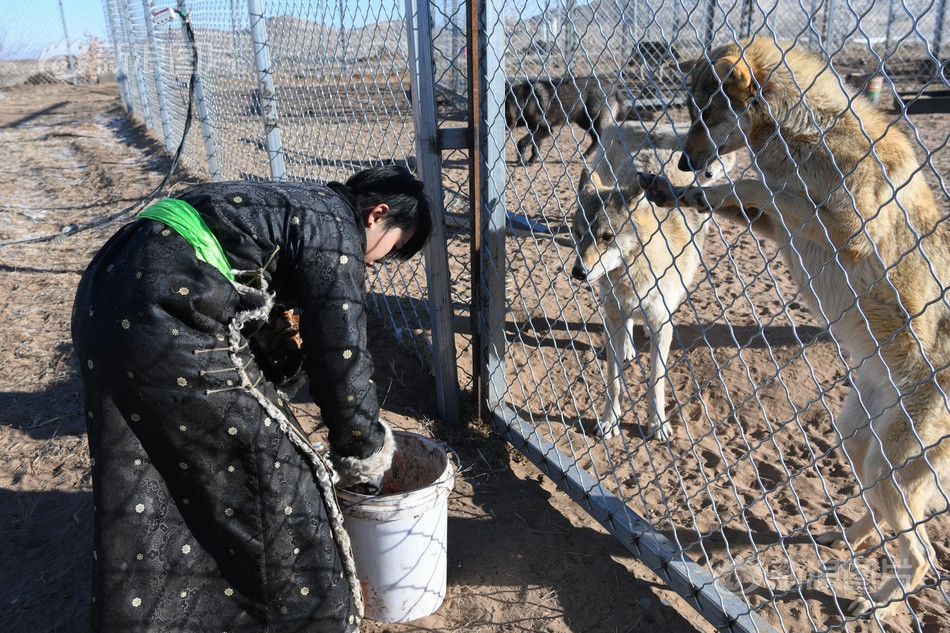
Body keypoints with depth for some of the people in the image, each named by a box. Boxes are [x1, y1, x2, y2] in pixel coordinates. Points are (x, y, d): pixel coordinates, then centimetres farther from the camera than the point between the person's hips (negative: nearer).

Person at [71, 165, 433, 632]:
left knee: (135, 497, 21)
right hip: (171, 317, -10)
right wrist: (367, 459, 5)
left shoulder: (297, 205, 22)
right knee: (272, 477, 4)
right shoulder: (334, 229, -5)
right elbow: (342, 360, -9)